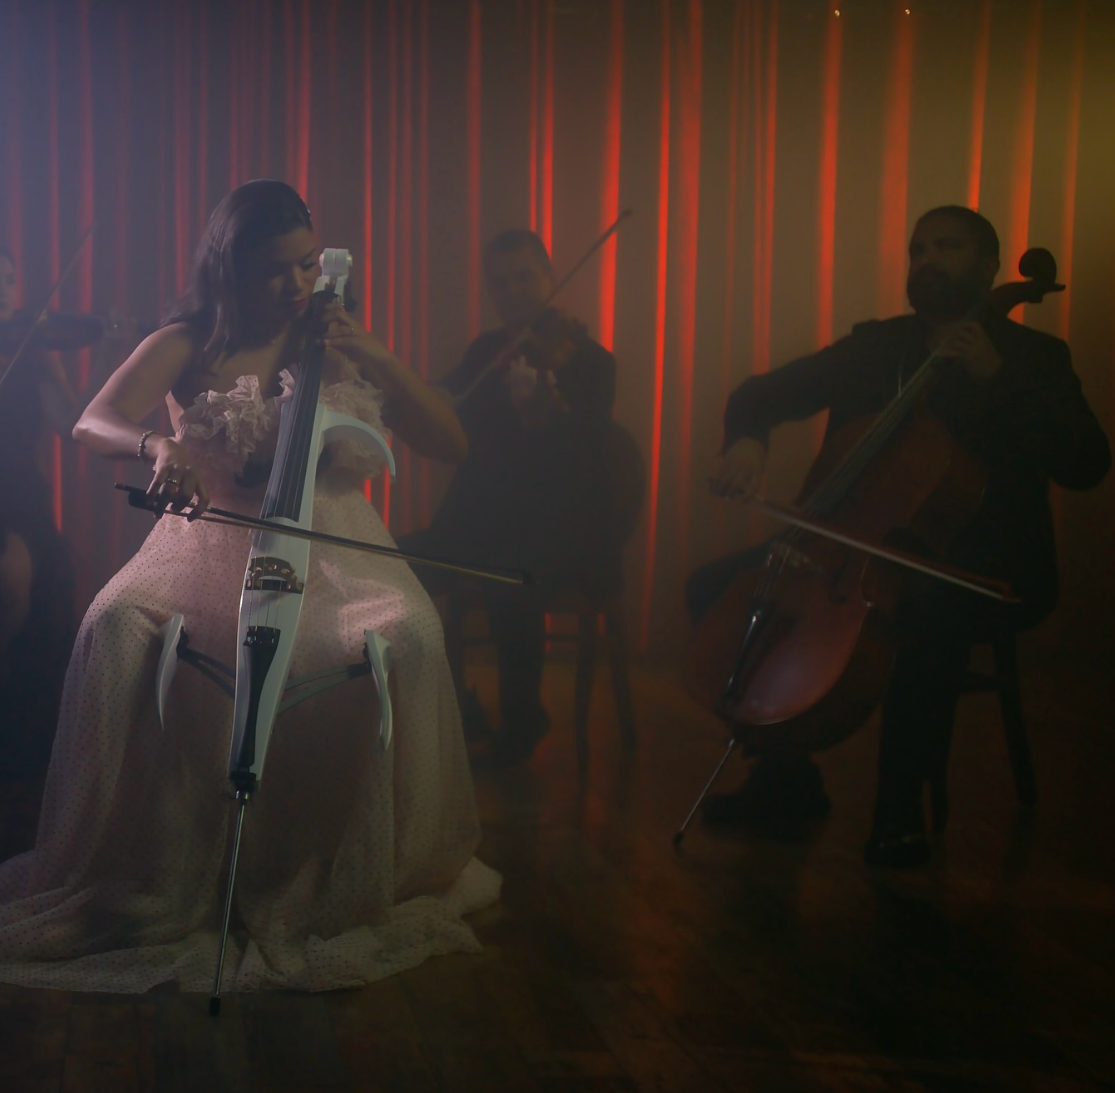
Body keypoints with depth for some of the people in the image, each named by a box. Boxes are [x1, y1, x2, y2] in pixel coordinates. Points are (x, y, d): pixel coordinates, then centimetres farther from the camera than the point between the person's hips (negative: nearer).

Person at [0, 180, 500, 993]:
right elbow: (94, 425, -8)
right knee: (116, 625, -32)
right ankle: (126, 865, -14)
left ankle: (384, 874, -13)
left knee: (410, 637, -33)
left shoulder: (340, 346, 9)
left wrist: (381, 364, -11)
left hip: (332, 549, 0)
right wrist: (156, 446, -31)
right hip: (211, 546, 0)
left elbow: (451, 444, 4)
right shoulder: (186, 348, 6)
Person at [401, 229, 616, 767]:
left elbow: (579, 454, -18)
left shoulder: (587, 359, -2)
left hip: (560, 530, -5)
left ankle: (521, 721, -11)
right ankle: (452, 708, 1)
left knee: (508, 577, -36)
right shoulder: (486, 353, 15)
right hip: (484, 521, 5)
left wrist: (541, 411, -38)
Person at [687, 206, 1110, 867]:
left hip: (983, 566, -5)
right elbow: (765, 392, 11)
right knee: (716, 588, -10)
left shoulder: (1033, 357, 3)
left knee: (931, 610, -41)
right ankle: (786, 777, 0)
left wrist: (995, 376, -19)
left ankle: (901, 805, -22)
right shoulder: (874, 347, 15)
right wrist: (746, 438, -13)